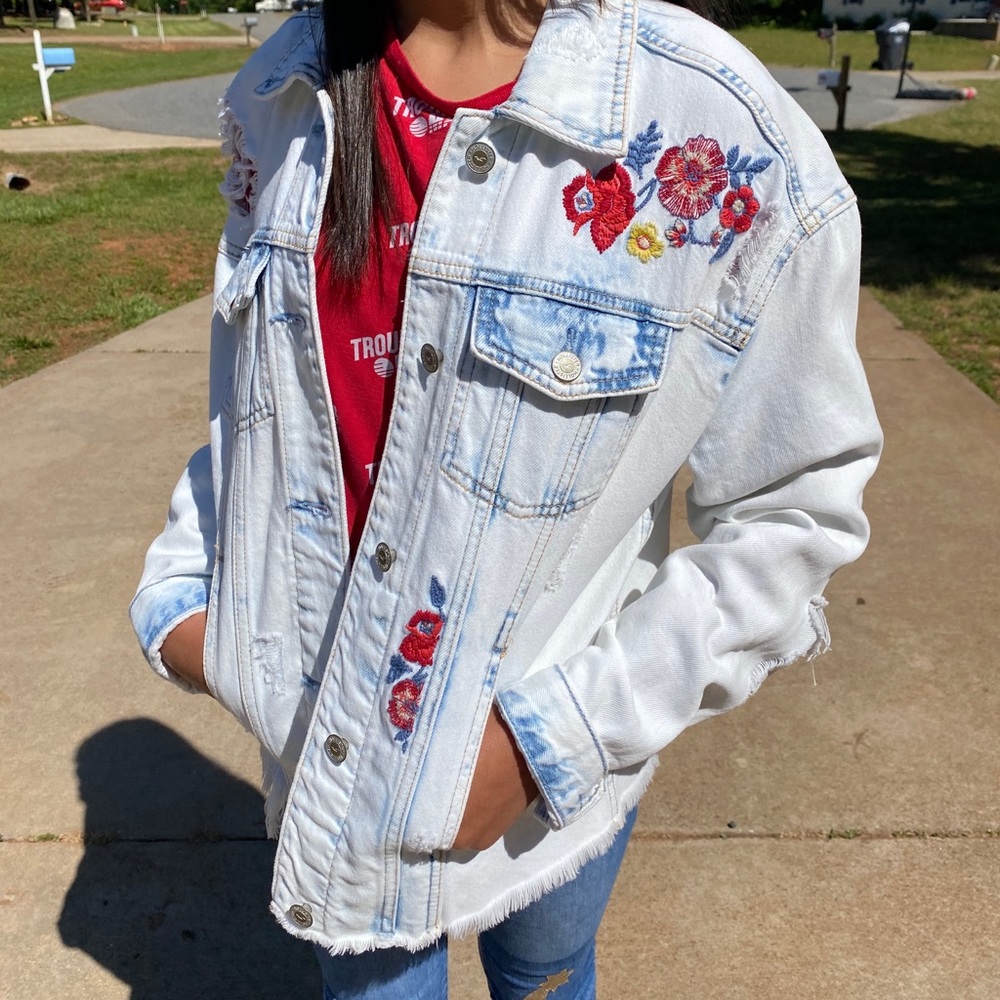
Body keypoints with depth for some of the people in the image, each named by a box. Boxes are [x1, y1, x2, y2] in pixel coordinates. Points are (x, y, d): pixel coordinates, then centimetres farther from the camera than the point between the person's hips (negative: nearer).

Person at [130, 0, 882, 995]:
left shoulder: (718, 135, -21)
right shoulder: (279, 96, -4)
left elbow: (793, 516, -15)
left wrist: (556, 733, -19)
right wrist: (179, 589, -2)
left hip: (546, 772, -2)